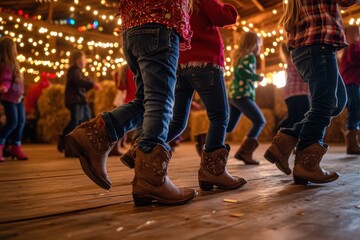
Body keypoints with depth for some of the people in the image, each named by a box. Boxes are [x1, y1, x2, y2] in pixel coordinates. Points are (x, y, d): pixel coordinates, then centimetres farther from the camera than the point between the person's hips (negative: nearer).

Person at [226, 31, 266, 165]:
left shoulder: (239, 56, 19)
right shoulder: (250, 56, -7)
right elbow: (241, 70, -23)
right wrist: (257, 77, -12)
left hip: (233, 94, 9)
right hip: (242, 95, -9)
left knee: (229, 126, 15)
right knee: (260, 121, -4)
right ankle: (245, 152, -9)